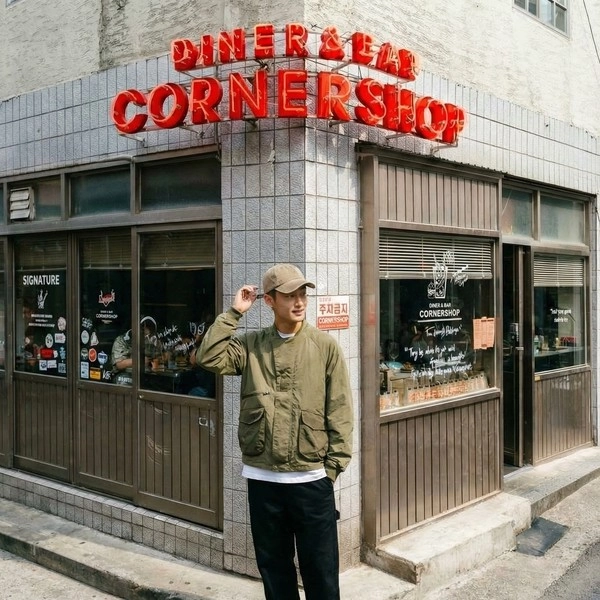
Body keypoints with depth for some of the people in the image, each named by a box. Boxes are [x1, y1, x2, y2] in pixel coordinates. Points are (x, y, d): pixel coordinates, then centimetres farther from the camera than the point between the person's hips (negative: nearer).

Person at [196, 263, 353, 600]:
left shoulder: (325, 346, -4)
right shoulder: (251, 346, 3)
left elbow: (340, 411, -3)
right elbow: (209, 358, -11)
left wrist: (334, 466, -6)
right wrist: (234, 313, -8)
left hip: (311, 478, -2)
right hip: (262, 478, 2)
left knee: (320, 569, 8)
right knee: (273, 566, 16)